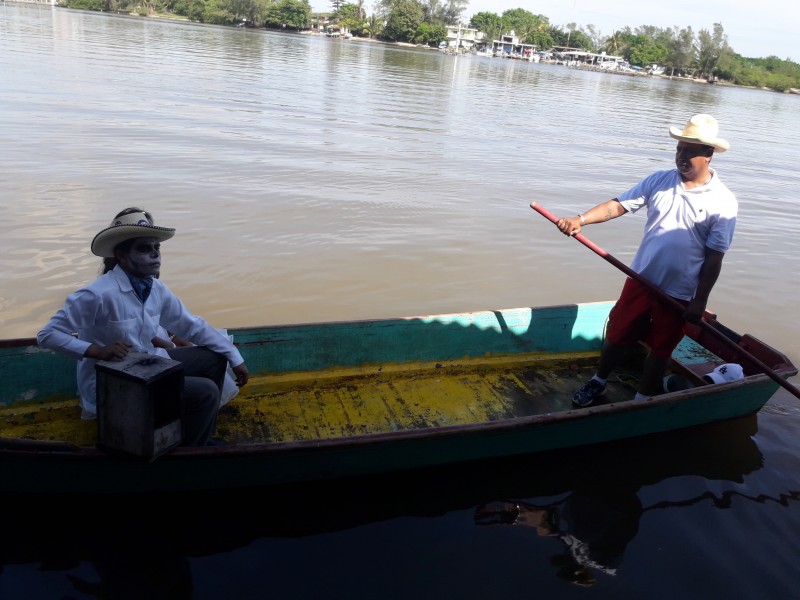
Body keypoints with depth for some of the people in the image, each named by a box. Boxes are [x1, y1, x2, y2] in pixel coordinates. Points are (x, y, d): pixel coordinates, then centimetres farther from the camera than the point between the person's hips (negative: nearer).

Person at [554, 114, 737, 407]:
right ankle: (598, 382, 38)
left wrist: (700, 301, -12)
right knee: (617, 334, 14)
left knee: (659, 349, 13)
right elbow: (617, 205, -6)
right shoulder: (659, 180, -2)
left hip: (679, 293, -3)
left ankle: (642, 399, 32)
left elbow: (714, 258, -11)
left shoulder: (723, 203, -11)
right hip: (641, 280, 3)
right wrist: (580, 219, -22)